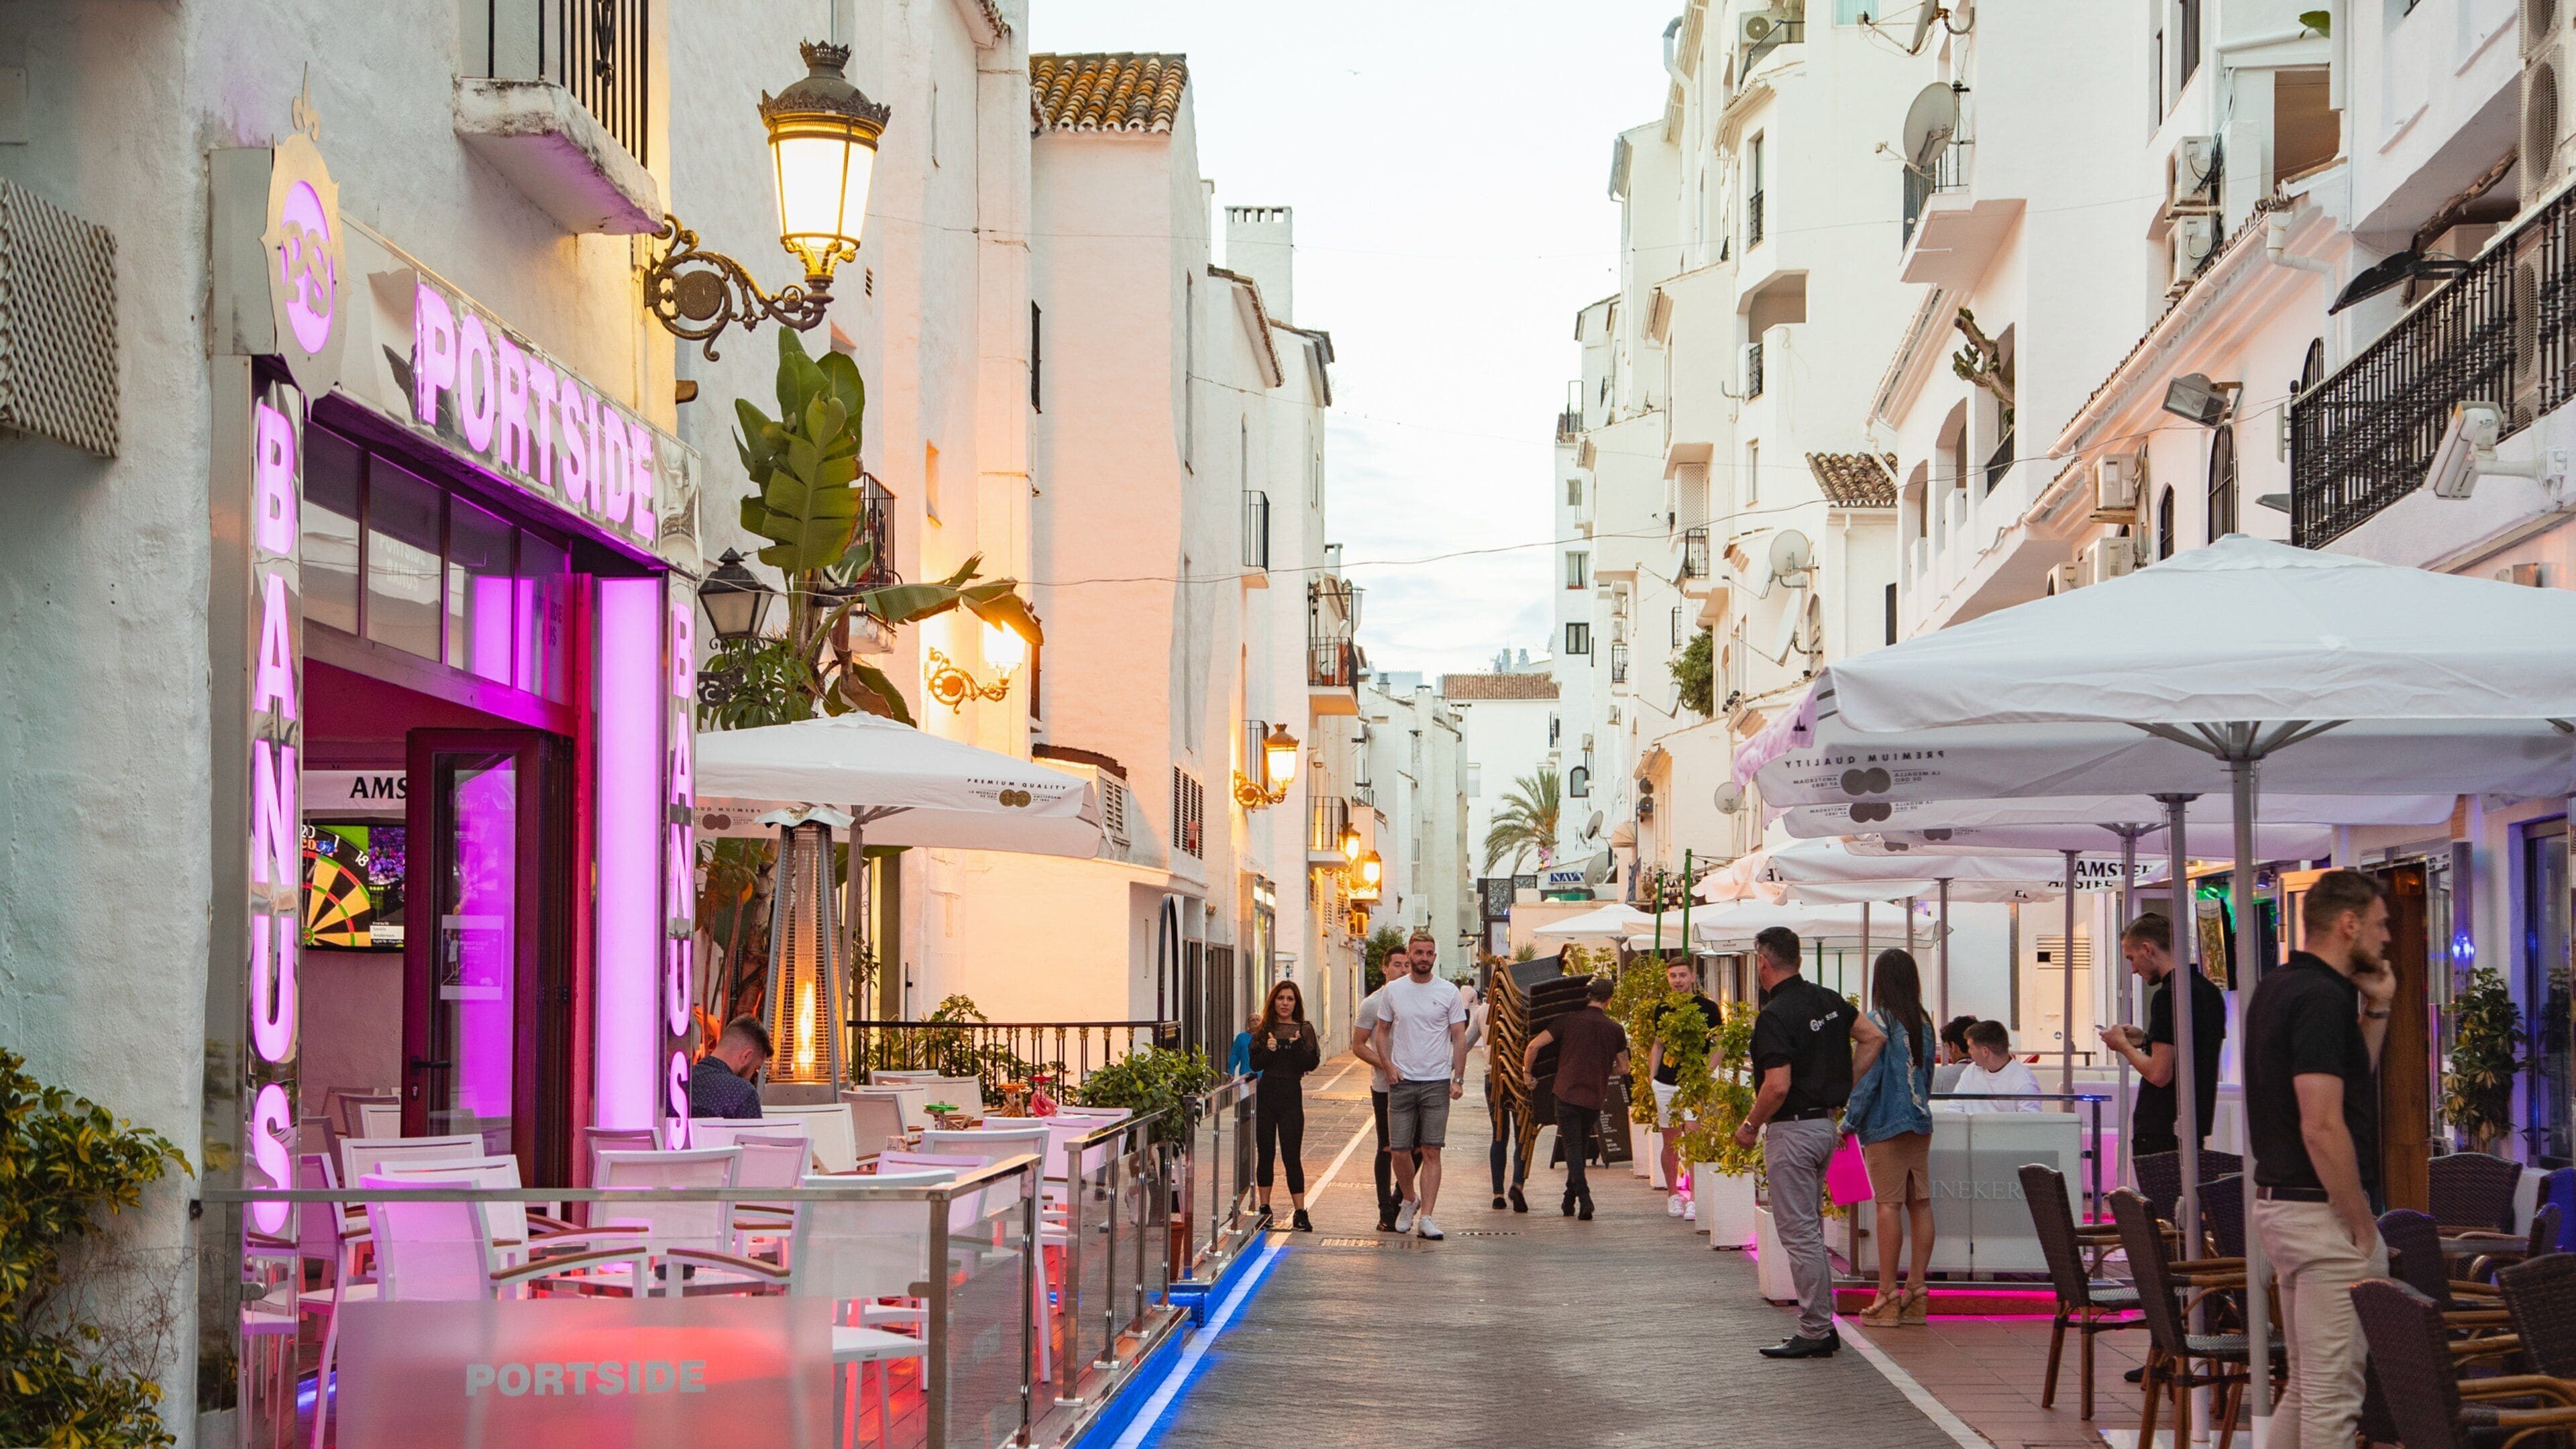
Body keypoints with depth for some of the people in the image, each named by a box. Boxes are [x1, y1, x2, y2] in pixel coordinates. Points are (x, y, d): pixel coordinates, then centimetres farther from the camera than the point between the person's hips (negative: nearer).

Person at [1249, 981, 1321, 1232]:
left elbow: (1313, 1063, -6)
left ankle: (1300, 1213, -3)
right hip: (1266, 1095, 2)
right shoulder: (1264, 1029, 7)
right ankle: (1264, 1208, 16)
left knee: (1292, 1155, -5)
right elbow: (1255, 1064, 1)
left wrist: (1298, 1045, -20)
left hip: (1291, 1097, -2)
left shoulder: (1304, 1030, 3)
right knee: (1266, 1153, 7)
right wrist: (1268, 1050, -17)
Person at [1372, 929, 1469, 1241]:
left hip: (1437, 1083, -1)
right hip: (1401, 1082, 1)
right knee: (1399, 1150, 2)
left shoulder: (1448, 993, 1)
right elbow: (1383, 1031, 13)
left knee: (1431, 1151, -4)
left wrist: (1458, 1079, -4)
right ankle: (1410, 1199, 28)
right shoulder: (1393, 991, 5)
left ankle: (1425, 1217, -3)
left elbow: (1460, 1038, 3)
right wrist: (1388, 1064, -3)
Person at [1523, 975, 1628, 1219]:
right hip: (1595, 1097, 3)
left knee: (1572, 1146, -2)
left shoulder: (1569, 1020, -3)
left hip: (1567, 1092, -3)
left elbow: (1534, 1046, -7)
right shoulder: (1615, 1029, 4)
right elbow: (1623, 1068, 12)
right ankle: (1570, 1200, 24)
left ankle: (1584, 1197, -19)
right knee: (1582, 1147, 18)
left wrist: (1528, 1073, 8)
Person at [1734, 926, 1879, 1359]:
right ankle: (1822, 1325, 18)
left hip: (1791, 1129, -9)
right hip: (1825, 1124, 9)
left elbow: (1777, 1087, -23)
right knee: (1810, 1229, 16)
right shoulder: (1827, 1001, 8)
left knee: (1799, 1233, -4)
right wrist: (1847, 1088, 14)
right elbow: (1874, 1037, 12)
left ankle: (1814, 1331, -2)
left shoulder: (1774, 1016, -18)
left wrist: (1750, 1126, -8)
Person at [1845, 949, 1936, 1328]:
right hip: (1920, 1124, 6)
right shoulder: (1923, 1023, 9)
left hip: (1886, 1125, -6)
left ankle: (1887, 1296, -7)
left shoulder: (1877, 1021, -9)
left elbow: (1865, 1075, -10)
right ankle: (1918, 1289, 9)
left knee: (1888, 1204, -7)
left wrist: (1850, 1121, -3)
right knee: (1920, 1202, 7)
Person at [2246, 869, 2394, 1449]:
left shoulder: (2276, 988, 12)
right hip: (2324, 1212, -10)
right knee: (2334, 1391, -4)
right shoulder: (2321, 998, -18)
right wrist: (2364, 1227, -16)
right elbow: (2322, 1128, -24)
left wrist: (2376, 1011, 12)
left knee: (2307, 1383, 17)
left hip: (2277, 1201, 10)